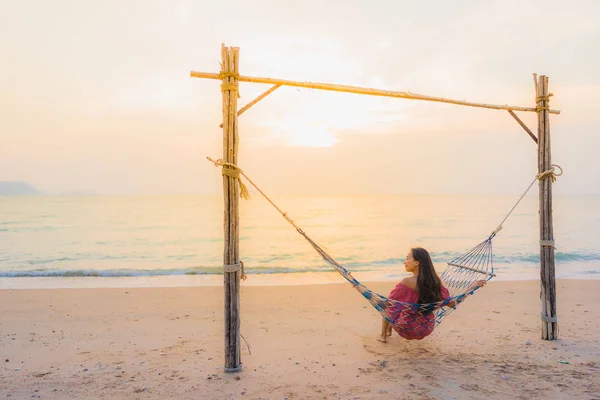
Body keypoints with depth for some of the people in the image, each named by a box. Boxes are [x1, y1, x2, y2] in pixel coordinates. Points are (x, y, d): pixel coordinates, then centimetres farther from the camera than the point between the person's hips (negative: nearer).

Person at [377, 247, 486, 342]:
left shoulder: (406, 283, -25)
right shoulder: (435, 281, -11)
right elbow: (452, 303, -4)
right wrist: (473, 287, 5)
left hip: (407, 329, -5)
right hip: (427, 329, 5)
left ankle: (383, 335, 25)